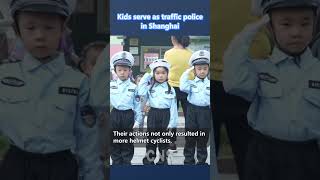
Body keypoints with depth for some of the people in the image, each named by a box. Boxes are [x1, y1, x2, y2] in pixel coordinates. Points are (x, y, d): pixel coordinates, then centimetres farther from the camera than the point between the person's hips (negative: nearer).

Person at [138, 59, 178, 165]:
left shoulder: (171, 89, 0)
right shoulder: (150, 87, 3)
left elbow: (173, 107, -2)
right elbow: (140, 92, -17)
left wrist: (172, 123, -8)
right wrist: (146, 76, -8)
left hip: (165, 115, 0)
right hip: (153, 115, 0)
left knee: (164, 140, 9)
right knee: (151, 139, 6)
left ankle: (163, 161, 22)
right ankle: (148, 161, 15)